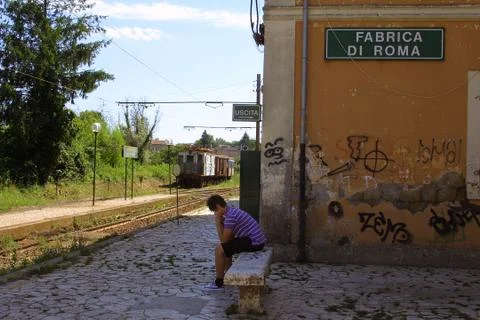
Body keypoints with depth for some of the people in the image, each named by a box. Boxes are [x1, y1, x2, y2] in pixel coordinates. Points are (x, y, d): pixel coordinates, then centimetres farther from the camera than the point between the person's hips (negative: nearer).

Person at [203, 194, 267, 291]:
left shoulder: (230, 216, -17)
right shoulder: (233, 211, 14)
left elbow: (224, 240, -12)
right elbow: (230, 237, 18)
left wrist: (218, 223, -5)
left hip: (253, 242, -10)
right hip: (259, 240, 10)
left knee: (219, 249, -6)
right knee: (226, 247, 25)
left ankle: (218, 283, 3)